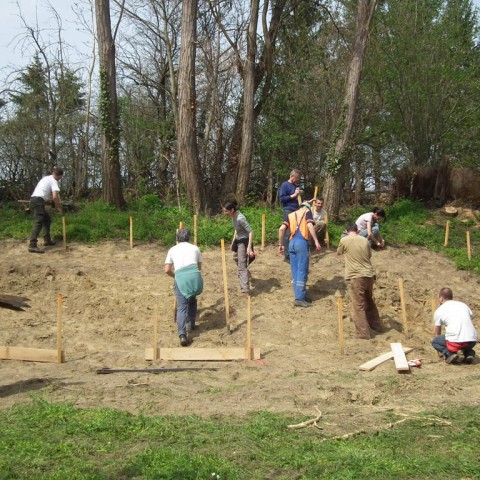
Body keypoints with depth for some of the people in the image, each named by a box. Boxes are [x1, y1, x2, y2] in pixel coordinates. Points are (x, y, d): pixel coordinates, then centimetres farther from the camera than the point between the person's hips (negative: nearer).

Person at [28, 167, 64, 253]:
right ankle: (32, 245, -29)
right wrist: (59, 207, -2)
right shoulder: (54, 181, -2)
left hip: (34, 199, 10)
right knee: (39, 222, -18)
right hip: (38, 200, -10)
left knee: (47, 218, 23)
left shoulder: (46, 178, 27)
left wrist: (49, 201, 21)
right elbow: (55, 197, -14)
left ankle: (47, 240, 24)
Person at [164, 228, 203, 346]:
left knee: (181, 306, -4)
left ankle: (182, 334, -21)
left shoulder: (172, 250, 22)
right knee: (192, 300, 29)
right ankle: (192, 324, 37)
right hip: (194, 274, 1)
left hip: (180, 276, -1)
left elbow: (167, 270, 16)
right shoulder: (195, 248, 24)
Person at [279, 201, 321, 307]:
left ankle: (300, 295, 18)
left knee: (295, 271, 11)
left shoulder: (291, 215, 22)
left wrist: (280, 244, 13)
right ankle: (300, 299, -5)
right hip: (302, 243, -5)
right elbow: (310, 226, -10)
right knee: (302, 271, -3)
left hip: (292, 243, 5)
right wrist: (316, 241, -14)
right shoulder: (307, 212, 9)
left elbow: (281, 229, 8)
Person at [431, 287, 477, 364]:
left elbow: (437, 334, 22)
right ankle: (469, 353, 9)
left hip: (456, 341, -4)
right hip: (472, 341, 4)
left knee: (434, 341, 22)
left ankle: (448, 353, -4)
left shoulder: (439, 311, 12)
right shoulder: (463, 304, 21)